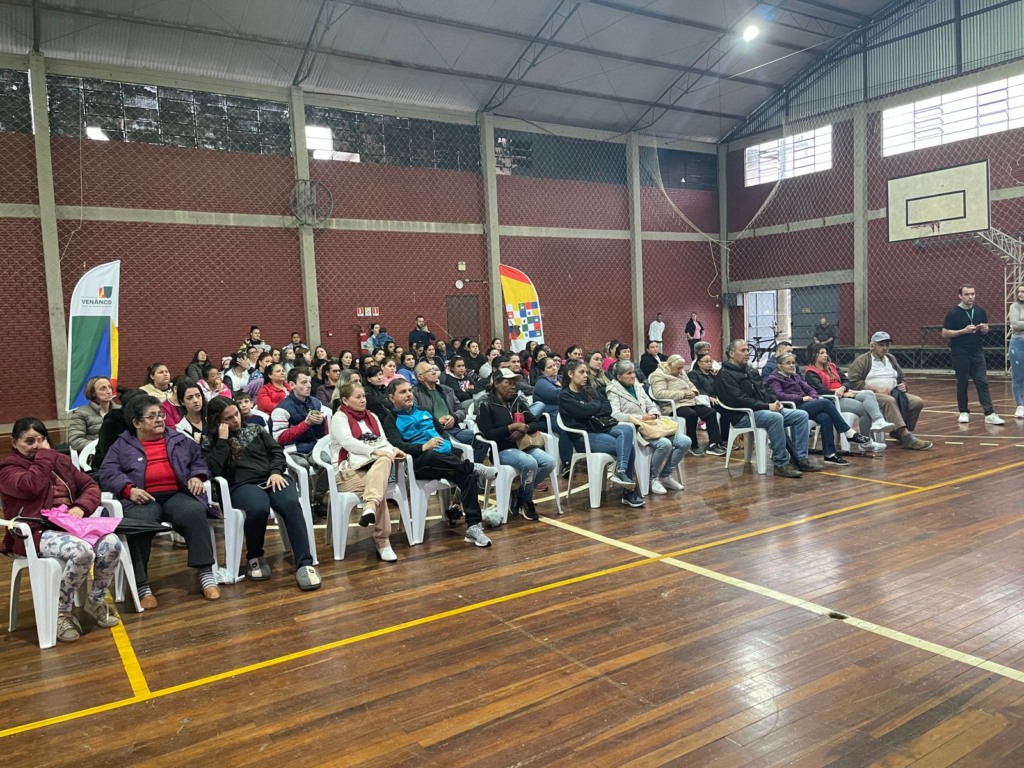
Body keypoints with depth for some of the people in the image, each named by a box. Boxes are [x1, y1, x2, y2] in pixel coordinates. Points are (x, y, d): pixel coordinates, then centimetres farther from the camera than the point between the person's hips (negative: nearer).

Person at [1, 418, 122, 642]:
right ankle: (61, 612, -12)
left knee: (111, 543, -25)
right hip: (37, 533, -5)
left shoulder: (61, 461, 21)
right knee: (82, 552, -36)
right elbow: (31, 486, -19)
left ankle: (95, 601, -1)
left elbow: (90, 486, 16)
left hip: (71, 526, 6)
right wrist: (44, 455, -6)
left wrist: (81, 507, -6)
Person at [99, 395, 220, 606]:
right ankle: (142, 585, -28)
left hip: (177, 494, 2)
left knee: (194, 512, -32)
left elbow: (199, 459, 25)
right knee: (139, 523, -36)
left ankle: (206, 572, -27)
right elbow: (108, 473, 3)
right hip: (143, 499, -1)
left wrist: (197, 476, 2)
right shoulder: (122, 445, 15)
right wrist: (129, 489, -15)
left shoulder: (178, 439, 23)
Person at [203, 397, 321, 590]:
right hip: (242, 485, -2)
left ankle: (304, 564, -35)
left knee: (291, 504, -33)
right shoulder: (210, 442, 13)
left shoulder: (254, 429, 23)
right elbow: (215, 470, -3)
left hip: (272, 478, 3)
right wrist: (223, 440, -3)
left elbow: (276, 451, 15)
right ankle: (255, 557, -8)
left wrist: (276, 471, -4)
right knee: (258, 508, -38)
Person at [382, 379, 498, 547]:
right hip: (419, 463, -5)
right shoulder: (391, 420, 7)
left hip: (446, 461, 5)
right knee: (431, 455, -41)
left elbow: (442, 431, 29)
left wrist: (451, 450, 10)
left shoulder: (423, 412, 26)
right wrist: (423, 447, -27)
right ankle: (474, 467, -26)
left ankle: (474, 526, -30)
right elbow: (398, 445, -11)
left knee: (468, 475, -26)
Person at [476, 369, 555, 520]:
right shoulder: (486, 405, -4)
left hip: (524, 445, 6)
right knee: (530, 463, -33)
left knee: (549, 462, -19)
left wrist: (525, 428, -11)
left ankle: (519, 496, -2)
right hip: (502, 449, -6)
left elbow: (536, 423, 11)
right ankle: (527, 502, -5)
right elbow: (487, 434, -14)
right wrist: (512, 427, -15)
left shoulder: (517, 401, 13)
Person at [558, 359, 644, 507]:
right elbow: (582, 411, -17)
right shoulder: (565, 396, -2)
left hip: (601, 428, 7)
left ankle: (621, 472, -31)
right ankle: (628, 491, -19)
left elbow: (608, 408, 6)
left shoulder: (591, 391, 18)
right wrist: (598, 406, 1)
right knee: (628, 446, -22)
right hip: (584, 436, -7)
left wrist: (591, 407, -9)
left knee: (627, 429, -25)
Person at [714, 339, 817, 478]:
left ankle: (800, 459, -5)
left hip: (763, 410, 9)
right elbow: (740, 400, -19)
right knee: (776, 418, -35)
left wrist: (775, 402, -1)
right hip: (743, 416, -9)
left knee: (801, 415, -3)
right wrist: (767, 406, -19)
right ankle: (781, 464, -27)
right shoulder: (724, 375, -9)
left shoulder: (750, 370, 20)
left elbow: (763, 391, 21)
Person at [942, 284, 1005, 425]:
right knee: (962, 383, 5)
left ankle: (989, 414, -3)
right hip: (960, 353, -3)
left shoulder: (980, 311, 6)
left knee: (982, 382, -1)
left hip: (977, 352, 3)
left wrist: (984, 329, -6)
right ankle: (964, 412, 17)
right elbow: (945, 333, -8)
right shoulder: (953, 313, -7)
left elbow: (986, 328, 18)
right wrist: (964, 331, -19)